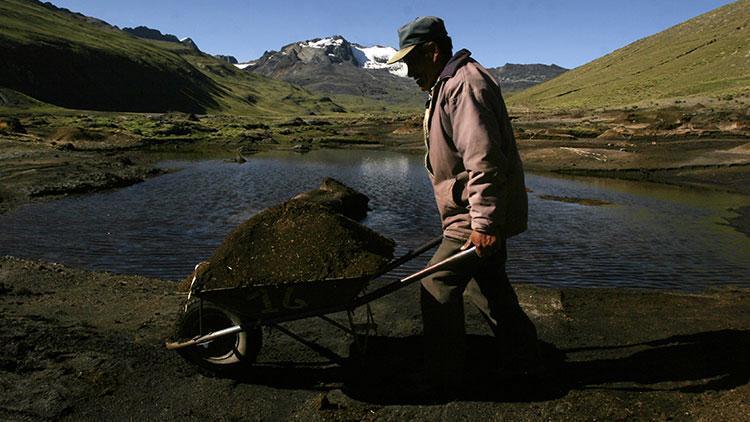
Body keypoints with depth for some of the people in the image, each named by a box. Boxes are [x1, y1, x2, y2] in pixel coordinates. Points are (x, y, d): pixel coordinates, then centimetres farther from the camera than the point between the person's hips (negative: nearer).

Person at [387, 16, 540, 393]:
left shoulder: (464, 85, -19)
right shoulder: (449, 85, 17)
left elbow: (484, 162, -28)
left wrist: (483, 223, -29)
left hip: (477, 220, -11)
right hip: (485, 216, 11)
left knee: (437, 287, -3)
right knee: (488, 286, 21)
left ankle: (442, 377, 11)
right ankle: (521, 358, 37)